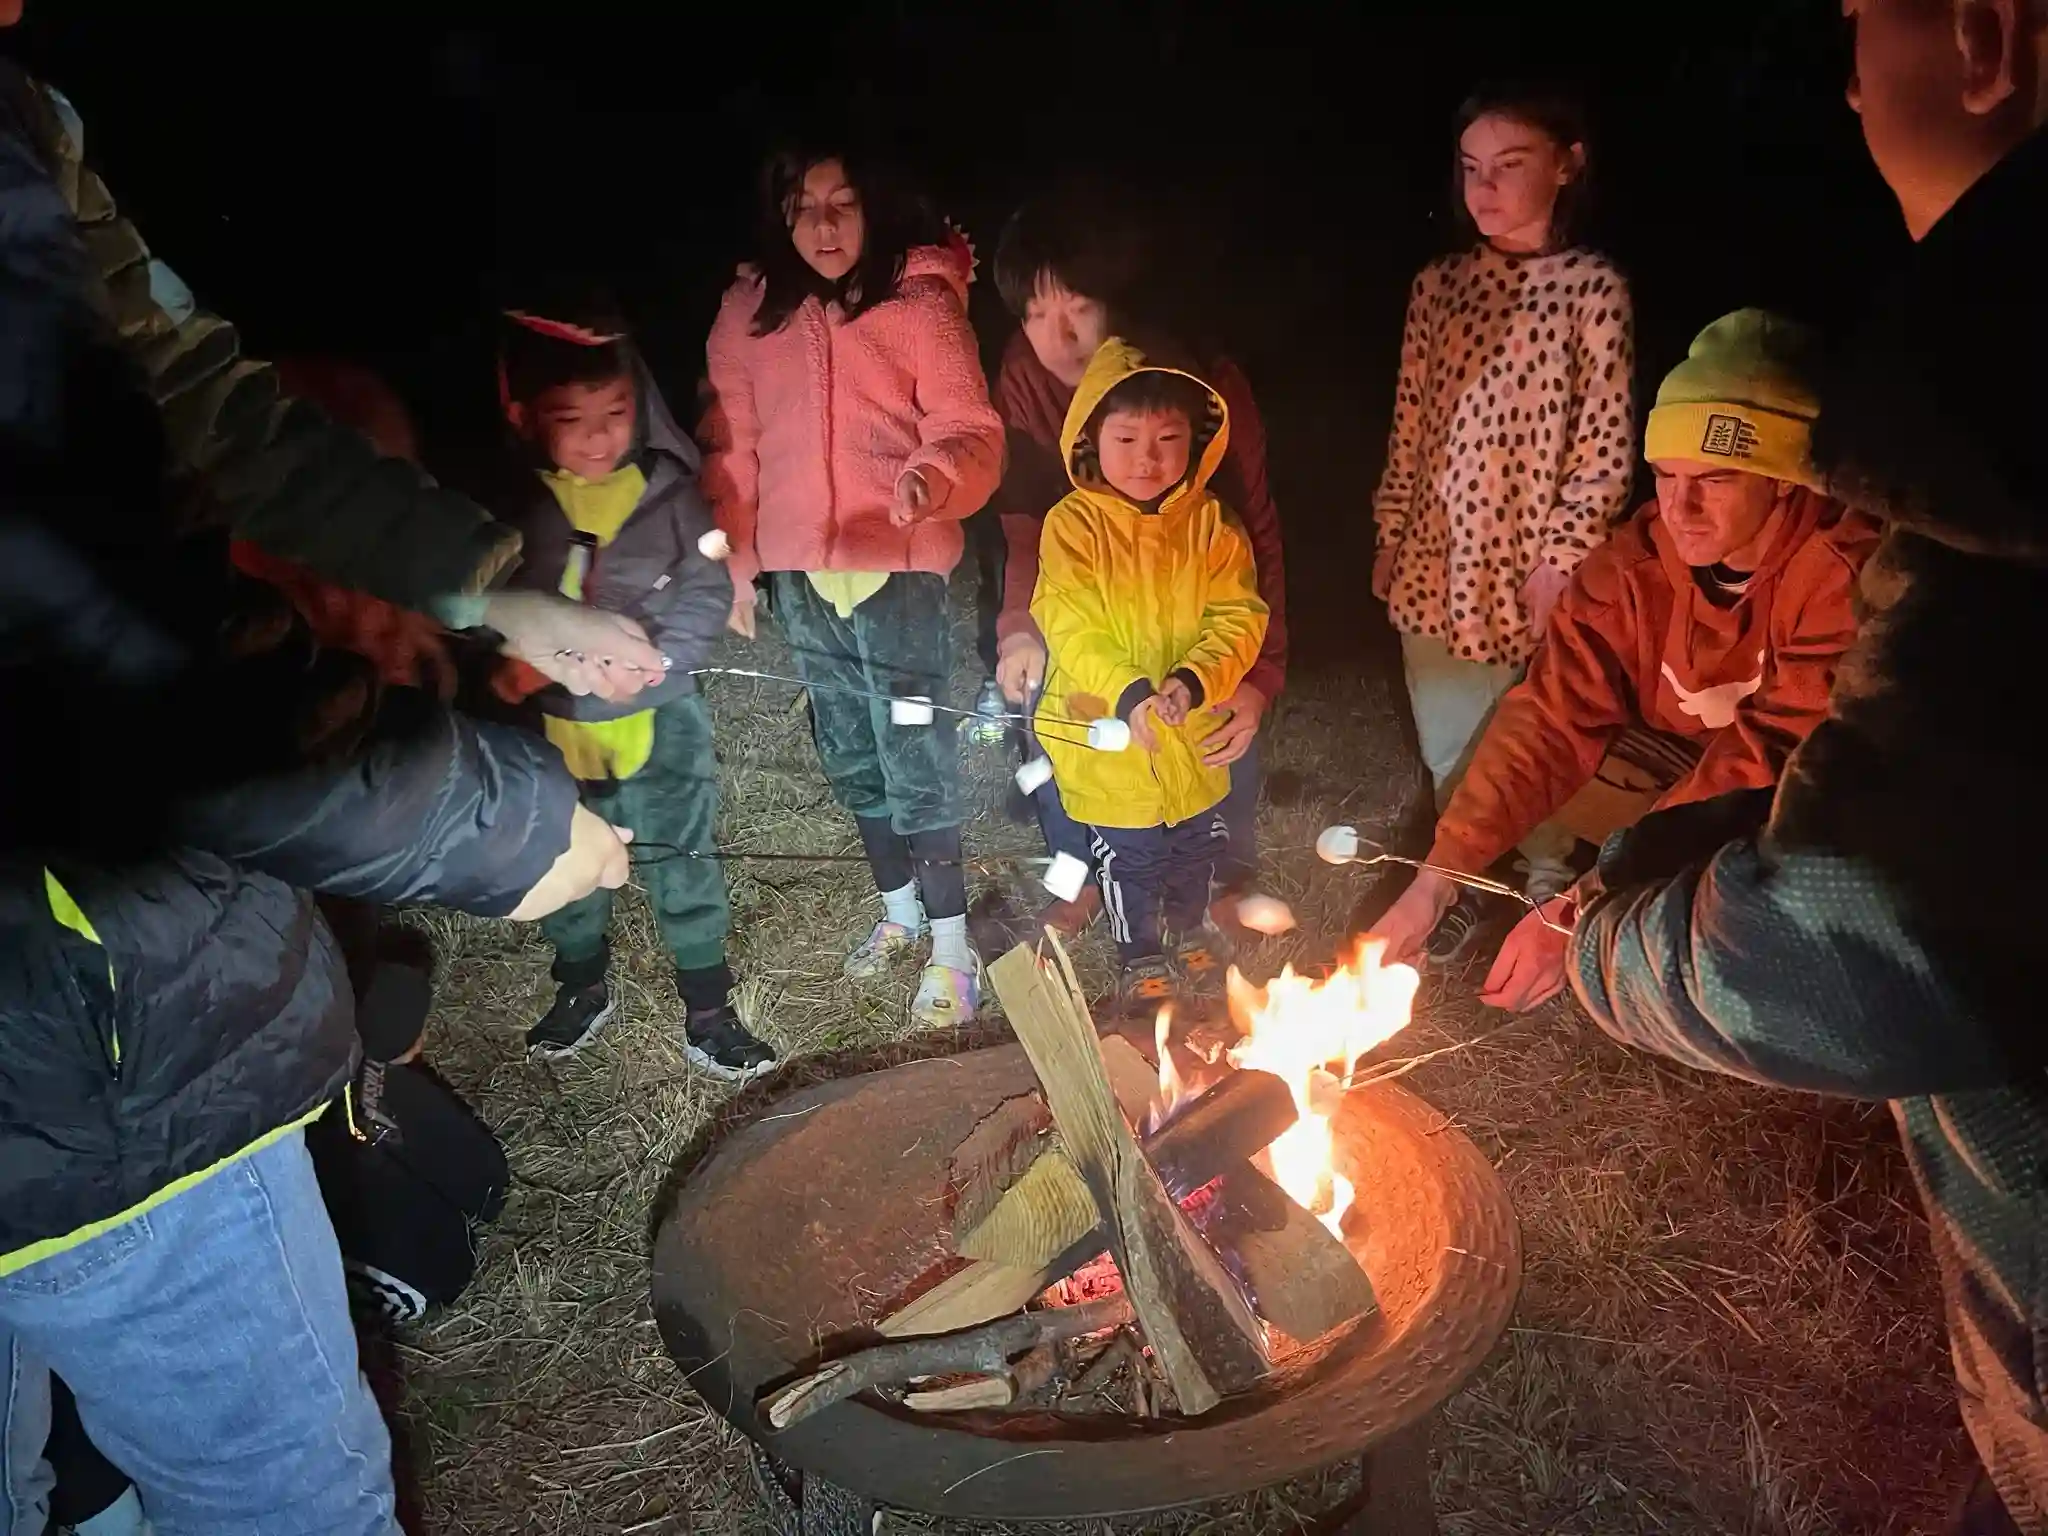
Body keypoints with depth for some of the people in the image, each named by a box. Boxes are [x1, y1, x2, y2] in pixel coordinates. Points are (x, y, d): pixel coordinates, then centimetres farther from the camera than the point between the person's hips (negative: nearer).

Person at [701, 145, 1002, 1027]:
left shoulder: (920, 302, -6)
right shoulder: (749, 312, 6)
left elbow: (971, 430, -12)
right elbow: (732, 446, 10)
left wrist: (934, 477, -33)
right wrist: (733, 564, 9)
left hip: (898, 566, -5)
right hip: (800, 574, 5)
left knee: (915, 762, -2)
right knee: (850, 757, 17)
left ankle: (952, 950, 12)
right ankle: (899, 911, 36)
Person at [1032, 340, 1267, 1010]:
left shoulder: (1209, 522, -7)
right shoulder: (1073, 525, -16)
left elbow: (1239, 617, -10)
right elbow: (1072, 630, -23)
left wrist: (1194, 682, -27)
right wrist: (1129, 694, -37)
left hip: (1193, 729, 3)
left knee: (1195, 847, 25)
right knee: (1130, 860, 15)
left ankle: (1190, 931, 53)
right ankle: (1140, 957, 40)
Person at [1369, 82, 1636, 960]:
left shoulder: (1595, 288, -7)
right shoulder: (1438, 285, 5)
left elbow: (1608, 448, -8)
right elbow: (1410, 424, 9)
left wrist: (1561, 558, -12)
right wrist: (1391, 534, 9)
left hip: (1532, 567, -4)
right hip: (1440, 561, 4)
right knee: (1450, 748, 15)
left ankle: (1547, 892, 32)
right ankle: (1462, 888, 34)